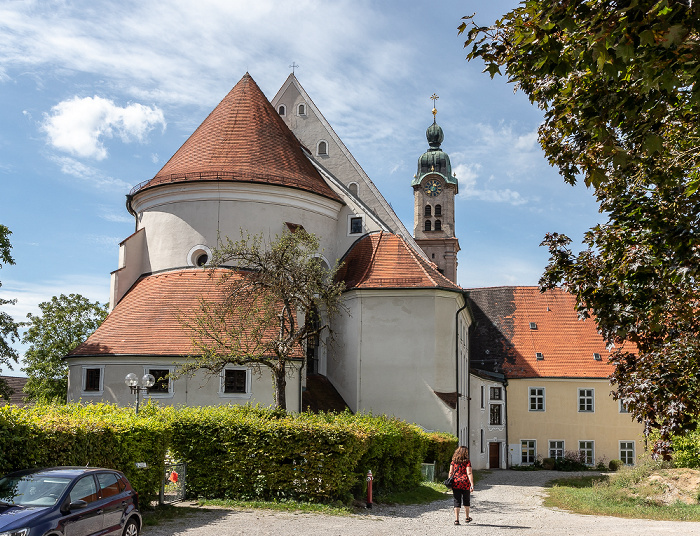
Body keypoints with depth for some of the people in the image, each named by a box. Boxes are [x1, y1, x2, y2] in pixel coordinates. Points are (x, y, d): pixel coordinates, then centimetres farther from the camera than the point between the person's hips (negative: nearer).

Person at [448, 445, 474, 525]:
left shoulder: (454, 461, 5)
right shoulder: (467, 462, -4)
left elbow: (451, 472, 3)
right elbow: (469, 473, -12)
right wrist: (472, 484, -14)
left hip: (456, 483, 2)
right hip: (465, 483, -2)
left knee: (457, 501, 4)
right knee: (466, 500, 17)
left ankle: (456, 519, -2)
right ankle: (466, 518, 29)